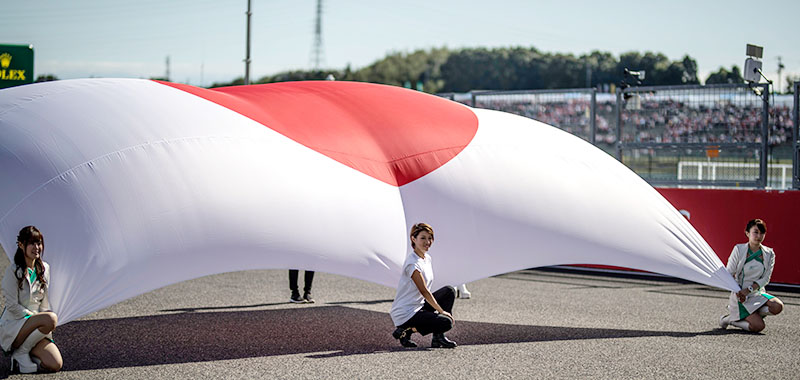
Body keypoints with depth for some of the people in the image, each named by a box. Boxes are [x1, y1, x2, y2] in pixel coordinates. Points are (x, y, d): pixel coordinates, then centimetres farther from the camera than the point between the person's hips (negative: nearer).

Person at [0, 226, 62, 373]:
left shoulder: (44, 268, 9)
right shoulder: (13, 271, -11)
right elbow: (12, 307, -14)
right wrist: (39, 318, -15)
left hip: (31, 325, 6)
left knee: (55, 365, -17)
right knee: (51, 318, -33)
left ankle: (23, 348, 8)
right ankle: (21, 352, -15)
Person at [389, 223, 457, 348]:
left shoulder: (427, 258, 9)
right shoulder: (413, 263, -20)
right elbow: (424, 291, -19)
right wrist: (441, 311, -14)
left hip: (419, 305, 10)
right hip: (404, 313, -10)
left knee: (449, 291, 4)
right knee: (446, 323, -18)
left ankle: (438, 338, 3)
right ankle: (405, 331, -4)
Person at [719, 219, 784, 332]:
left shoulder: (769, 254, 3)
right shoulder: (739, 249, -5)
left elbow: (765, 279, -1)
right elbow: (729, 274, -4)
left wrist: (748, 290, -15)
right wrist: (738, 292, -17)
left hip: (757, 293, 4)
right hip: (741, 296, -4)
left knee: (778, 307, -27)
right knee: (758, 326, -23)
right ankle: (728, 319, 4)